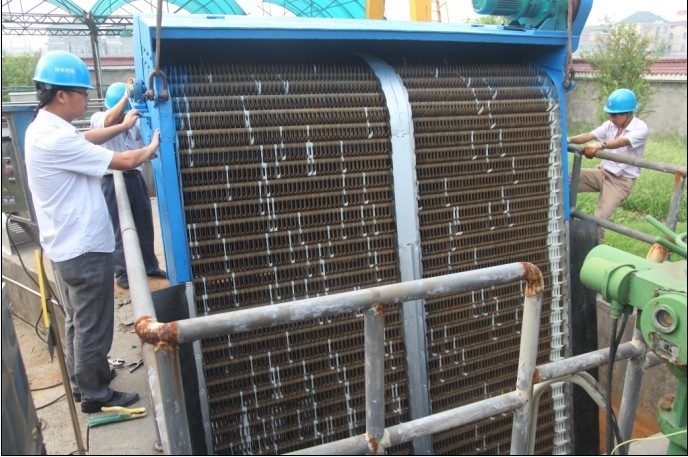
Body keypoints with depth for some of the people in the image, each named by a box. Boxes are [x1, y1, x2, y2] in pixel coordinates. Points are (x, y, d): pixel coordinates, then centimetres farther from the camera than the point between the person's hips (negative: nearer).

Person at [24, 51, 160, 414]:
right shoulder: (56, 139, -25)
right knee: (93, 327, 5)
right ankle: (95, 395, 20)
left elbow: (84, 139, 24)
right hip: (84, 249, -11)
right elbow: (123, 162, -20)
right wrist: (152, 148, -3)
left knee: (78, 322, 23)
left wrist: (121, 127, 19)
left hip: (66, 247, 11)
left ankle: (82, 382, 38)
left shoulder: (43, 128, 6)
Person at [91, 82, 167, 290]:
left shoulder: (134, 120, 9)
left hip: (136, 177, 5)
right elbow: (110, 120, -26)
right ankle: (122, 274, 10)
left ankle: (150, 266, 26)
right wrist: (127, 95, -26)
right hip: (113, 181, -5)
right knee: (118, 229, 1)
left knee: (144, 224, 12)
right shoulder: (98, 119, -4)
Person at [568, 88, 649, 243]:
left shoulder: (641, 128, -14)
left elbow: (622, 142, -35)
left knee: (599, 219, -17)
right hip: (602, 172, 6)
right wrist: (569, 140, -31)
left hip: (621, 181, -6)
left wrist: (600, 145, -54)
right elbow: (589, 136, -11)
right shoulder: (610, 125, 4)